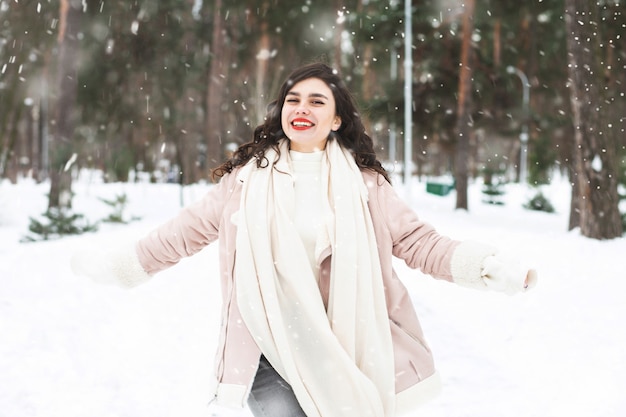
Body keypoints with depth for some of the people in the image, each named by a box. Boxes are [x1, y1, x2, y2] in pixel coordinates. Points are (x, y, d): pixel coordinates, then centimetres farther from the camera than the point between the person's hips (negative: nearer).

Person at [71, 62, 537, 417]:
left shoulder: (364, 183, 2)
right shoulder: (248, 177, 3)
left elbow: (416, 241, 0)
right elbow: (186, 231, 8)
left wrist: (493, 267, -10)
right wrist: (117, 265, 9)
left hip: (342, 354, 1)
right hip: (269, 351, -1)